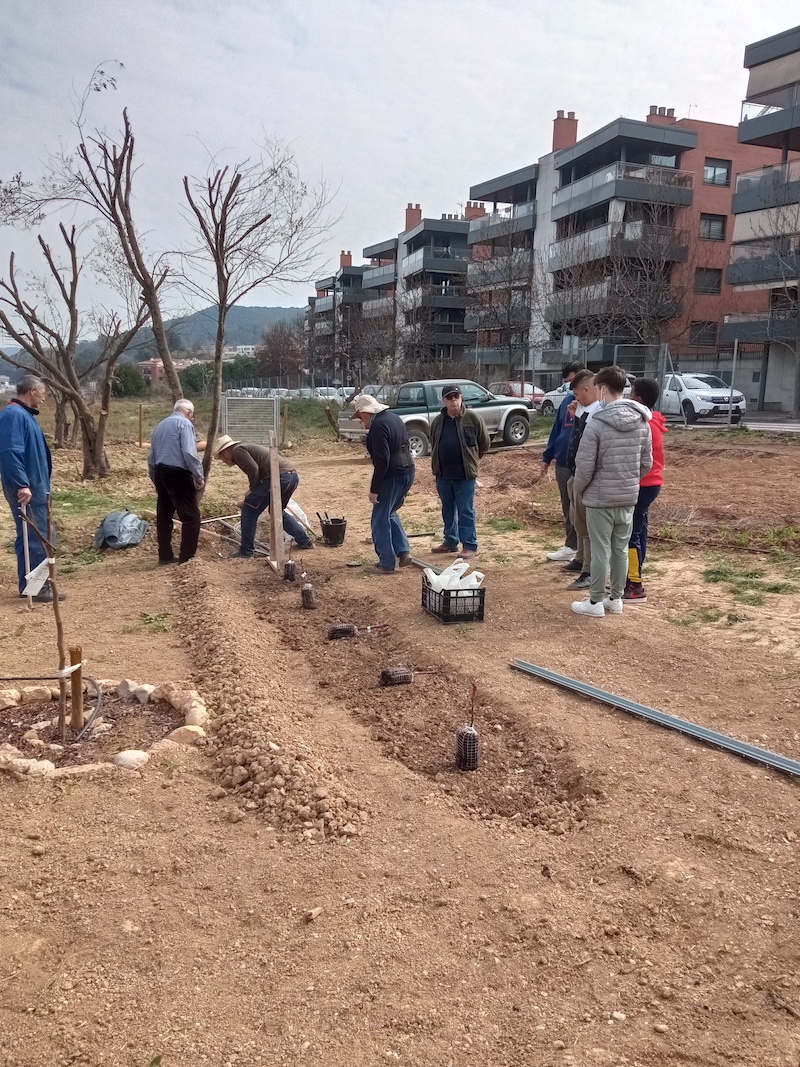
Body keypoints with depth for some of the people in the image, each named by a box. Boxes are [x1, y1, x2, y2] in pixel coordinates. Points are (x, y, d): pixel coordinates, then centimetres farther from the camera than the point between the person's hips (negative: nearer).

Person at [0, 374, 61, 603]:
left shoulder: (24, 414, 15)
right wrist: (22, 485, -29)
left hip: (33, 487, 10)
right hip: (26, 489, -10)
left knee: (30, 537, 15)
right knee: (40, 537, -6)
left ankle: (29, 585, 23)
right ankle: (38, 588, 1)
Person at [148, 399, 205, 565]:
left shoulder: (159, 426, 19)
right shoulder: (184, 423, -5)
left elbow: (151, 457, 20)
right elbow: (189, 453, -17)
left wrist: (155, 479, 27)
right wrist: (199, 475, -12)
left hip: (161, 473, 8)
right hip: (179, 474, -8)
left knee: (163, 516, 13)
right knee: (191, 516, -4)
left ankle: (165, 556, 18)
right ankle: (187, 557, -6)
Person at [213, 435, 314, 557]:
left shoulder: (237, 450, 4)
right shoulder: (248, 448, 33)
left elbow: (253, 469, -12)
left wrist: (252, 490, 2)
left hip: (279, 477, -10)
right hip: (293, 475, 10)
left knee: (249, 510, 3)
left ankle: (246, 552, 8)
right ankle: (304, 541, 32)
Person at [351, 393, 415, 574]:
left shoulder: (378, 426, -18)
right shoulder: (394, 418, 11)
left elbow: (382, 461, -23)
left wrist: (374, 489, -18)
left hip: (392, 477, -10)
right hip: (408, 472, 10)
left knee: (380, 520, 3)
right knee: (389, 513, 25)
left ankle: (387, 563, 8)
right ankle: (403, 551, 18)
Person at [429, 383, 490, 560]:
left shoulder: (472, 418, -6)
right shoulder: (438, 421, 7)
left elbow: (484, 442, 2)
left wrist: (471, 458, 10)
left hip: (464, 475, -5)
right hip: (443, 475, 5)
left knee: (465, 511, 0)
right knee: (448, 510, 15)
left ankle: (469, 545, 7)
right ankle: (450, 541, 28)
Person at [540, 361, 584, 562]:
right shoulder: (567, 401, 12)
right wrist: (547, 457, 16)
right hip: (562, 463, 7)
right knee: (568, 508, 15)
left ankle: (571, 547, 8)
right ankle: (572, 545, 25)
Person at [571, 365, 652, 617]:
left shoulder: (597, 423, -18)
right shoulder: (642, 422, 1)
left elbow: (584, 466, -15)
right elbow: (647, 463, 7)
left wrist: (577, 489, 3)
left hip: (600, 498, -6)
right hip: (628, 497, 6)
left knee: (600, 551, 3)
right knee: (621, 549, 14)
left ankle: (595, 602, 12)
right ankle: (616, 599, 24)